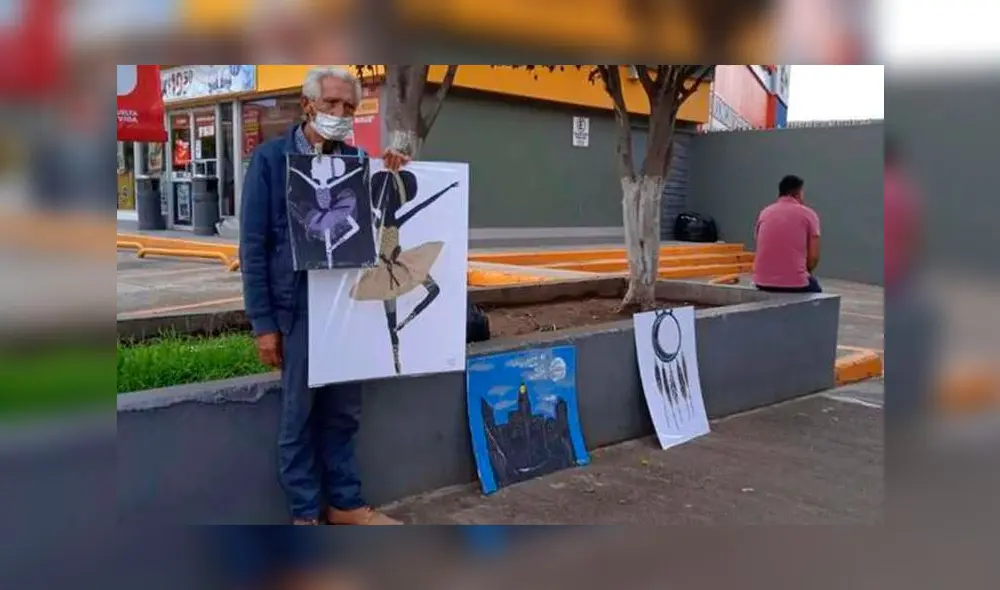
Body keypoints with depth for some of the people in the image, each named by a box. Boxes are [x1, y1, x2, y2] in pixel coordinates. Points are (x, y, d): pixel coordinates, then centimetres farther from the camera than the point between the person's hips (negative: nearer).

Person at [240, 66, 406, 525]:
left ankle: (345, 503, 28)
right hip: (298, 307, -3)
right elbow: (253, 246, -5)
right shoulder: (270, 157, -4)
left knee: (344, 413, 13)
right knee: (299, 416, 8)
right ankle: (305, 513, 22)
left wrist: (390, 179, -7)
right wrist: (263, 322, -9)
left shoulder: (359, 161, 6)